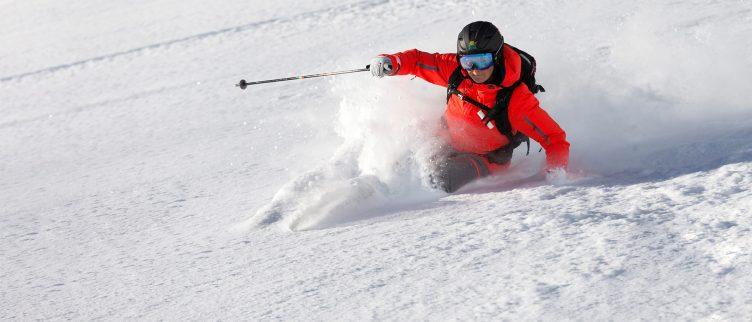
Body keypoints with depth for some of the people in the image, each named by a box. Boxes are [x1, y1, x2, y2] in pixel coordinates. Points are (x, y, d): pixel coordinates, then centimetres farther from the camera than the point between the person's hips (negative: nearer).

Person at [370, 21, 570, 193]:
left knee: (445, 178, -27)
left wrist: (555, 171, -40)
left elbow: (555, 140, -25)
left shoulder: (517, 99, -30)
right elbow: (418, 60, -3)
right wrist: (392, 62, -22)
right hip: (448, 142, 5)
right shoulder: (456, 69, -18)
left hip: (486, 158, -5)